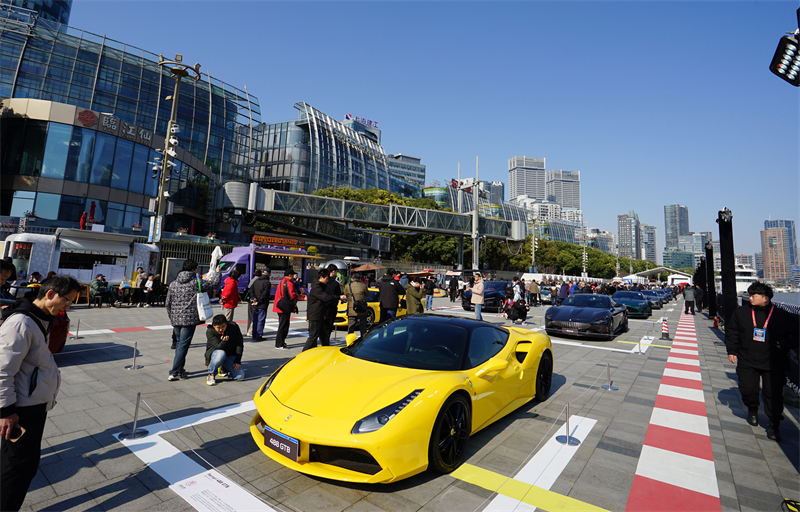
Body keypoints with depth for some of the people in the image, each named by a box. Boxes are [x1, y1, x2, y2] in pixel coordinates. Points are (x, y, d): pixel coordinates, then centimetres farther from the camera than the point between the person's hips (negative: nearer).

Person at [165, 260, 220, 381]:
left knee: (179, 343, 19)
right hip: (189, 319, -6)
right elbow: (215, 284, -2)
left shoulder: (173, 284, 8)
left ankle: (179, 369, 28)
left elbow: (168, 303, 10)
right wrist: (217, 273, 17)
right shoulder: (197, 282, -9)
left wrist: (171, 317, 21)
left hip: (176, 319, 6)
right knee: (183, 345, -1)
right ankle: (174, 372, 0)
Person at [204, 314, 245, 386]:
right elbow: (218, 346, -23)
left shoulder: (234, 327, -10)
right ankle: (211, 374, -12)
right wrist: (224, 341, -46)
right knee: (221, 353, -41)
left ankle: (223, 369, 18)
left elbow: (239, 345, -5)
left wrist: (237, 361, -11)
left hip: (231, 355, 3)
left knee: (240, 376, -14)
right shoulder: (210, 331, -14)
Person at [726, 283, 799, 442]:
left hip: (773, 363, -2)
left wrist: (786, 344, -12)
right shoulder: (741, 312, 1)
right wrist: (731, 350, 6)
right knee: (747, 389, 7)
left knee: (773, 393, 1)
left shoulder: (783, 317, -6)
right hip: (747, 361, 2)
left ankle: (774, 424, 17)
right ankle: (752, 410, 36)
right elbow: (731, 332, 10)